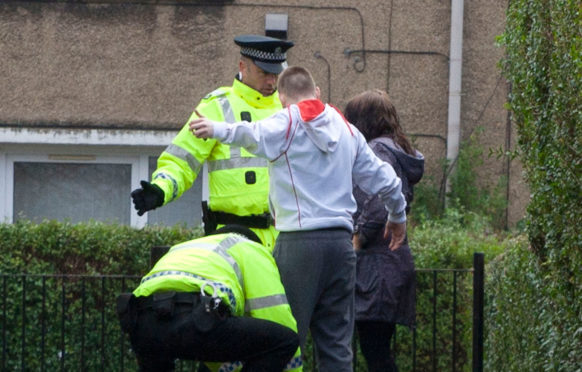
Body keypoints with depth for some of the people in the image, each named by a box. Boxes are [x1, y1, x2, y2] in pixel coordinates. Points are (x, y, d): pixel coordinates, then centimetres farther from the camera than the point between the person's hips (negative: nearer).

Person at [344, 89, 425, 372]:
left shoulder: (378, 150, -10)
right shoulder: (399, 152, 20)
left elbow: (378, 203, -24)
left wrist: (357, 239, -14)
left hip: (377, 264, -10)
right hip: (396, 261, 10)